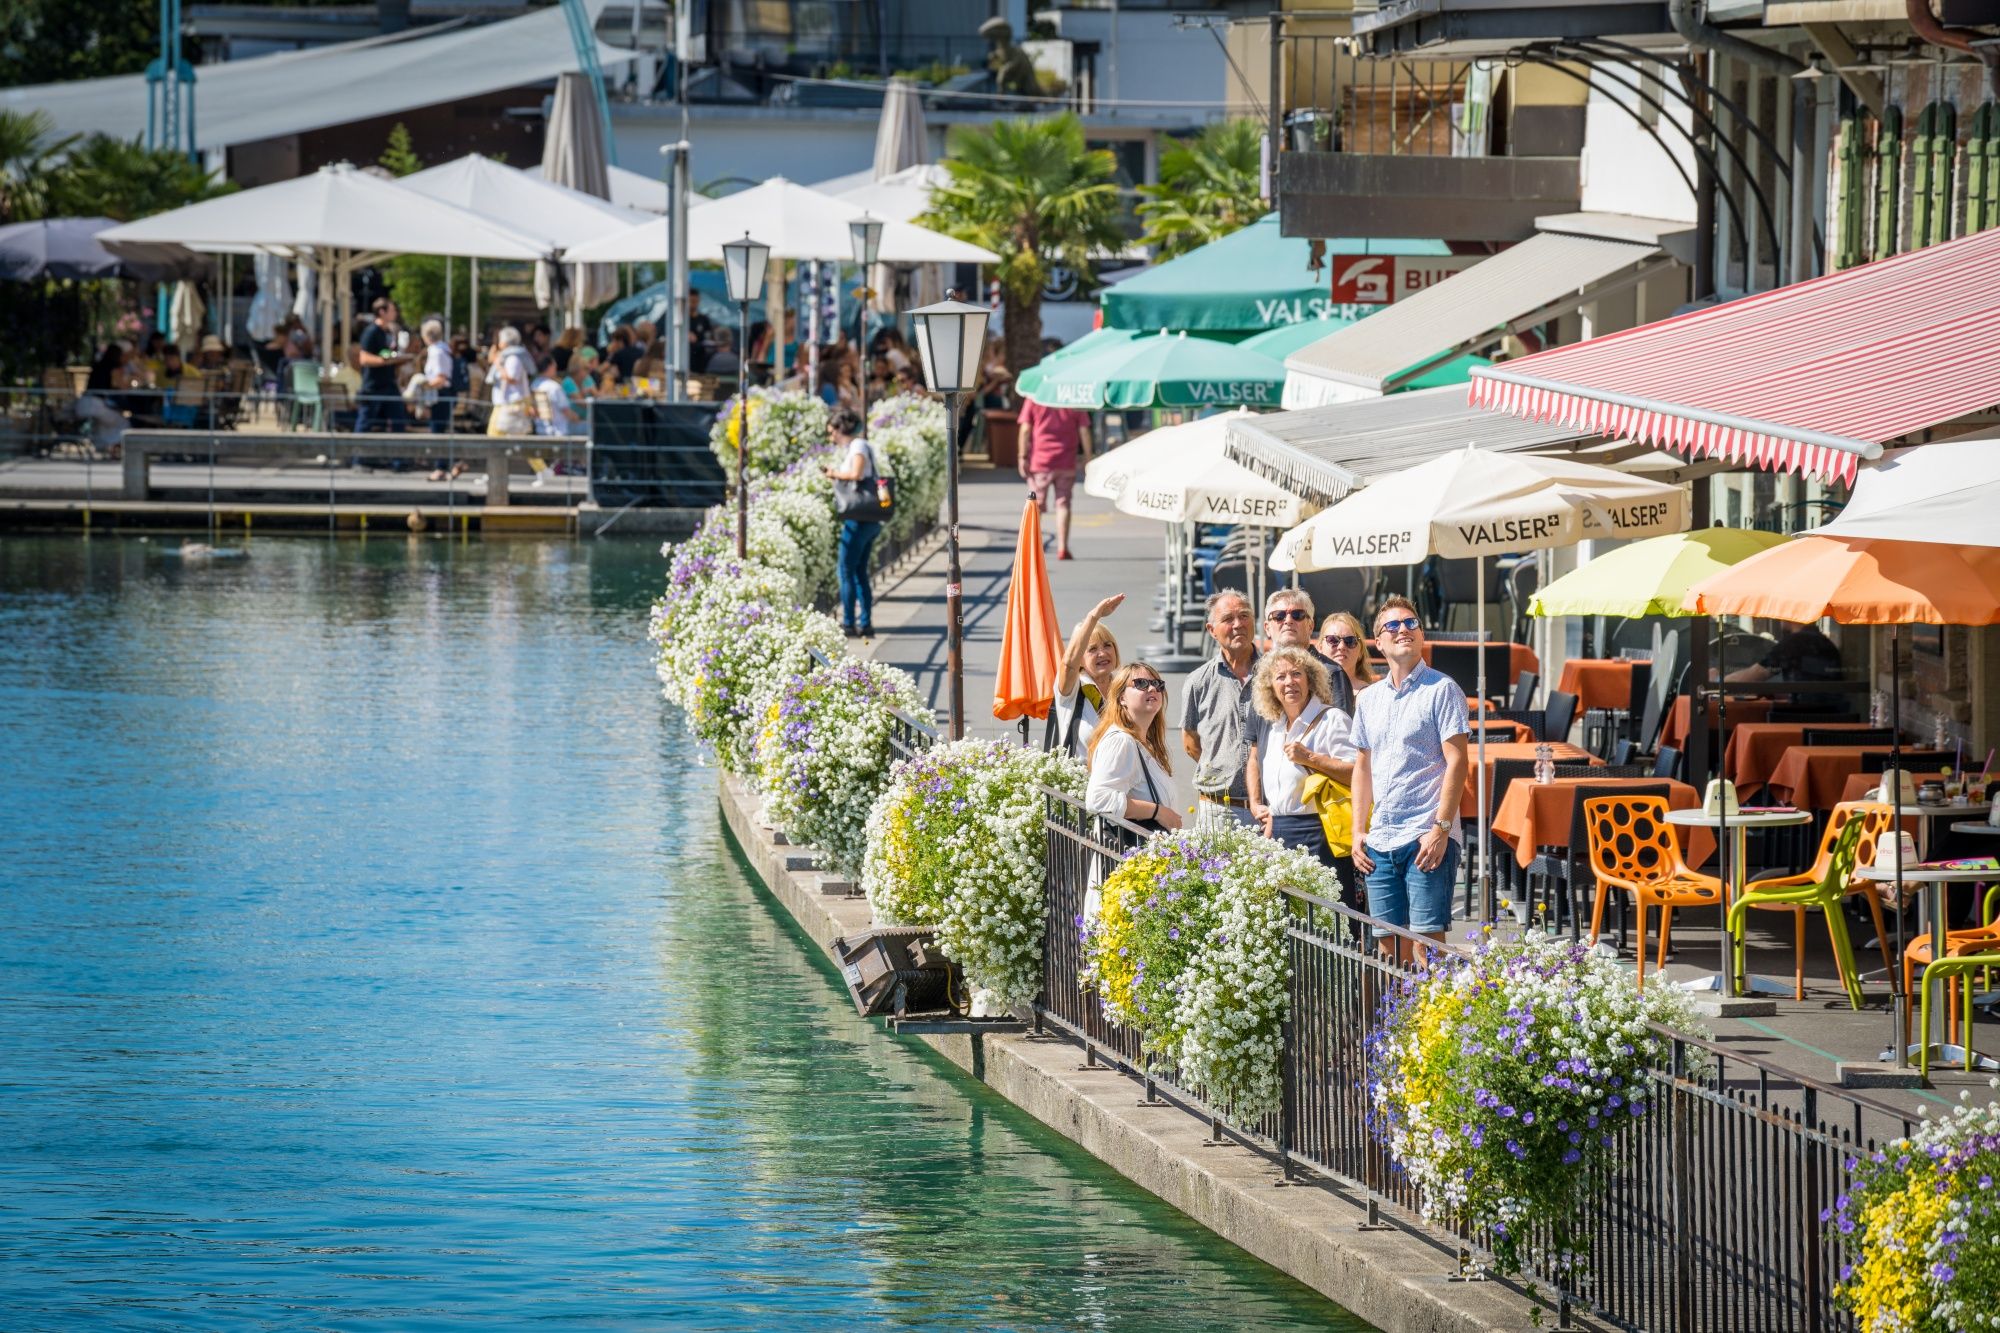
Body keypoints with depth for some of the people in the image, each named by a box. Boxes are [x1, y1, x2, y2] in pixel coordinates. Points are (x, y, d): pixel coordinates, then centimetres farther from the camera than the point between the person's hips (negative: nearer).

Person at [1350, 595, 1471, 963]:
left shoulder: (1441, 690, -3)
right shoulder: (1368, 699, 16)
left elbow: (1456, 761, -8)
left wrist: (1440, 829, -15)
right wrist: (1358, 831, 12)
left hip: (1427, 838, -6)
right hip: (1380, 840, 6)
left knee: (1427, 939, -9)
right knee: (1389, 945, 6)